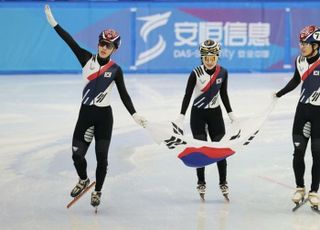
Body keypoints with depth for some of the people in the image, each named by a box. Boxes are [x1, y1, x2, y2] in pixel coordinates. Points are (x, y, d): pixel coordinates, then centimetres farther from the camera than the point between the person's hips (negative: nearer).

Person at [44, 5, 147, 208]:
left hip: (104, 116, -1)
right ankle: (83, 180, 27)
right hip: (86, 114, 1)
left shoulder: (115, 70, -2)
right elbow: (70, 41, -5)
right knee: (77, 154, -4)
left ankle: (97, 191, 18)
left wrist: (135, 115, -10)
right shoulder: (87, 59, 1)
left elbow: (124, 95, 0)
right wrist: (53, 22, -12)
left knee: (102, 156, -2)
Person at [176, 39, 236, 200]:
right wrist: (181, 117, -14)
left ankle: (223, 183, 12)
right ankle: (201, 183, 11)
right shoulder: (196, 73, -15)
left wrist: (231, 114, 10)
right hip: (198, 114, -2)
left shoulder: (222, 72, -6)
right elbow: (187, 95, -10)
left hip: (215, 114, 2)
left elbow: (223, 94, 7)